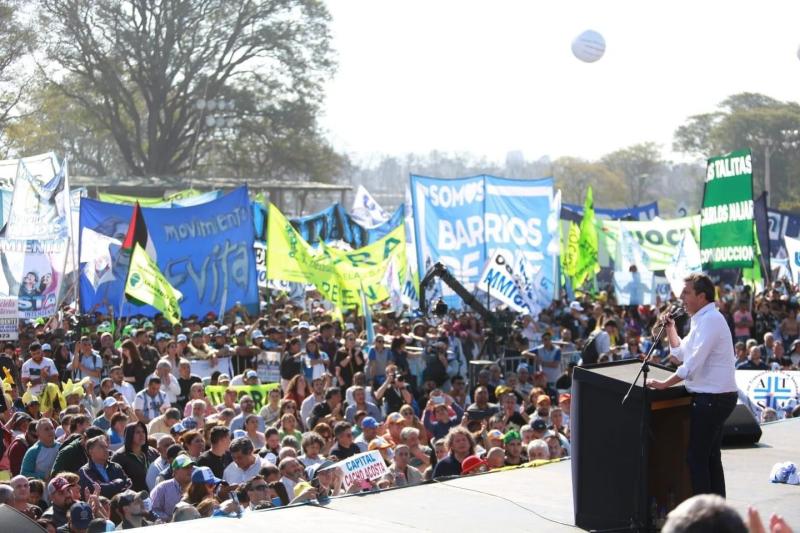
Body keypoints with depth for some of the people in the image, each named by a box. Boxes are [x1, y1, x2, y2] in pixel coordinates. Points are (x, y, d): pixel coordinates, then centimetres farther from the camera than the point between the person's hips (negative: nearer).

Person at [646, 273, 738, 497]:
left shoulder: (710, 320, -17)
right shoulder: (703, 319, 15)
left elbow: (693, 363, -22)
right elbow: (681, 354, 23)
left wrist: (665, 384, -16)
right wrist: (670, 328, 11)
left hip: (712, 398, -10)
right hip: (715, 397, 10)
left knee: (696, 457, -7)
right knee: (711, 457, 14)